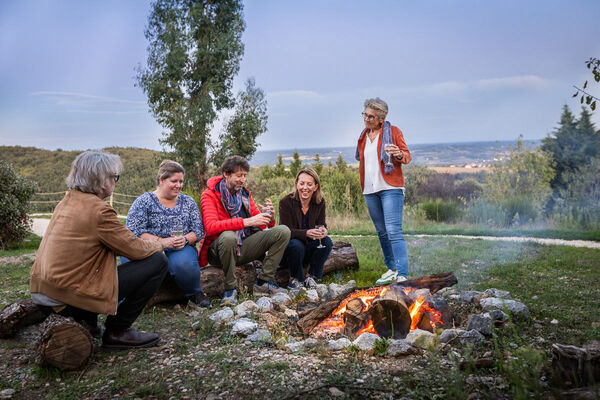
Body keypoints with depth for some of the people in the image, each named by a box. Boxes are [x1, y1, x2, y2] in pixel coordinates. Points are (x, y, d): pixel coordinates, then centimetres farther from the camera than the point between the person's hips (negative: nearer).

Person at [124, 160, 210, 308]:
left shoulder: (188, 202, 16)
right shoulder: (144, 201, 4)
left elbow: (198, 230, 11)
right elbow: (134, 231, -7)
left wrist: (185, 240, -12)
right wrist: (161, 241, -20)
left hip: (181, 249, 2)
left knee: (184, 262, -35)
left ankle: (194, 293, -5)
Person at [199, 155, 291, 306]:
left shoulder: (244, 194, 11)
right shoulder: (209, 195, -8)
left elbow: (259, 225, 12)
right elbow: (211, 227, -26)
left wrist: (268, 216, -13)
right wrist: (246, 222, -33)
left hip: (244, 246, 6)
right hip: (218, 250, -6)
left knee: (283, 231, -9)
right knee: (228, 236, -41)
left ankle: (263, 282, -10)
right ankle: (230, 288, -19)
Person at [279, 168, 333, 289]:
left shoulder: (320, 202, -3)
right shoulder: (286, 202, -16)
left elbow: (321, 224, 1)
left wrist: (323, 230, -25)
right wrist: (306, 233, -38)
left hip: (309, 249, 4)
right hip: (287, 249, -4)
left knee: (327, 242, -23)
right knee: (296, 245, -36)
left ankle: (312, 277, -6)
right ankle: (295, 279, -9)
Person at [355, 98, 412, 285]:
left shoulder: (393, 132, 1)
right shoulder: (363, 137, 17)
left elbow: (407, 156, 0)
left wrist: (399, 155, -22)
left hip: (390, 187, -6)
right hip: (370, 190, 6)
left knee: (394, 231, -14)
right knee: (381, 232, 12)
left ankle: (403, 275, -15)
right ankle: (392, 269, 24)